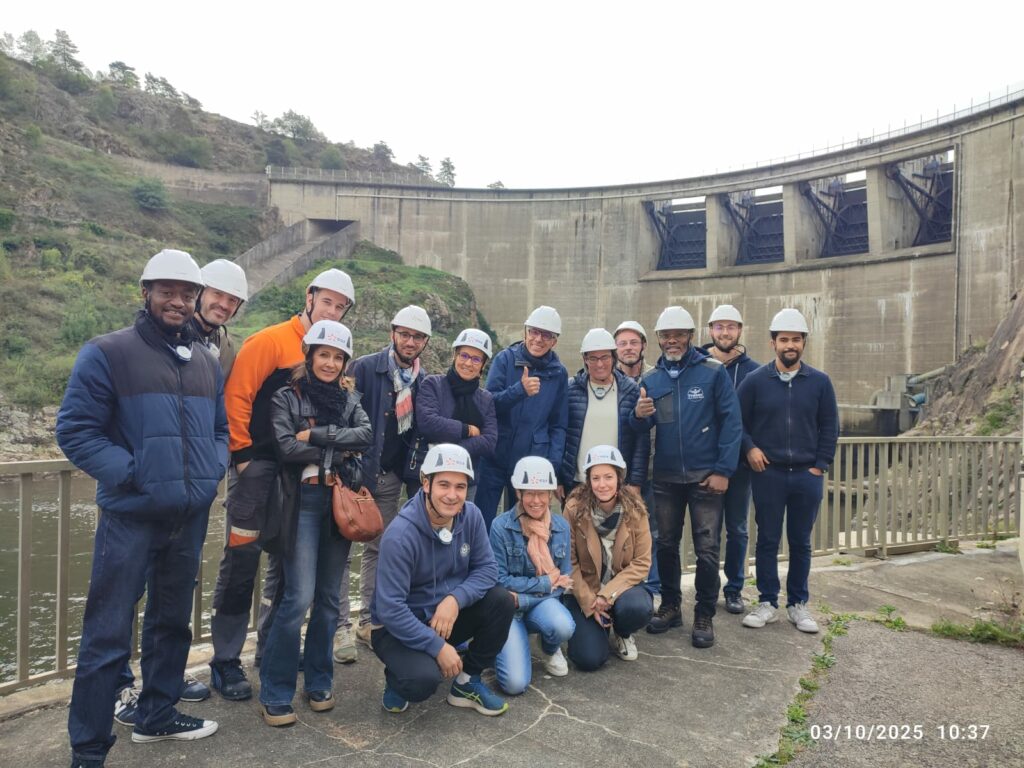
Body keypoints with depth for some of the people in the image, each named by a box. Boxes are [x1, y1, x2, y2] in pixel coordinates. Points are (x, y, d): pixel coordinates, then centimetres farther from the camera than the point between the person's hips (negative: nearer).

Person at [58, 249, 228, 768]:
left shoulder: (207, 364, 11)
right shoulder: (107, 353, -6)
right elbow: (75, 429, -10)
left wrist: (212, 471, 0)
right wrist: (131, 473, -17)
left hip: (191, 518, 6)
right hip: (131, 516, -5)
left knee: (172, 622, 18)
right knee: (108, 634, 2)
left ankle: (157, 715, 36)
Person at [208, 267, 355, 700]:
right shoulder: (270, 341, -9)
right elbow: (236, 396, -13)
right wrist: (241, 454, -13)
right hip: (258, 466, -6)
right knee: (242, 559, -2)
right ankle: (225, 662, 12)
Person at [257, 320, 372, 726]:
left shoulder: (349, 398, 11)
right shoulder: (286, 397, 0)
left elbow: (366, 435, -7)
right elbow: (288, 449, -13)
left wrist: (315, 435, -14)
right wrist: (340, 448, -9)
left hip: (341, 501, 4)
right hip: (303, 502, -4)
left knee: (329, 597, 10)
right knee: (299, 597, -8)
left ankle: (319, 682, 25)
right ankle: (275, 693, 8)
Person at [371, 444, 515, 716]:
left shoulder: (471, 515, -11)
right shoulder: (400, 535, -28)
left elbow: (486, 568, -8)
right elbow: (390, 609, -26)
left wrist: (455, 599, -26)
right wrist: (438, 647, -25)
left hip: (447, 615, 5)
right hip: (398, 627, -5)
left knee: (501, 601, -17)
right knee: (424, 679, -32)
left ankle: (467, 682, 5)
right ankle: (396, 678, 8)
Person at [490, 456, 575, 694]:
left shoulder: (561, 526, -3)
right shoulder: (501, 526, -14)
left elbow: (563, 581, -2)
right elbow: (499, 581, -12)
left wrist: (521, 599, -14)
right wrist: (545, 583, -13)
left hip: (543, 603, 3)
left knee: (563, 626, -33)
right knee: (515, 683, -21)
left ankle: (550, 650, 6)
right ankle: (506, 643, 14)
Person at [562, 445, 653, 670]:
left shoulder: (634, 509, -13)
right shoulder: (574, 509, -17)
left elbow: (642, 563, -11)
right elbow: (569, 563, -11)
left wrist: (608, 594, -20)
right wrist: (589, 602, -16)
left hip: (621, 585, 1)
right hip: (585, 589, -1)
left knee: (638, 608, -33)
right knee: (589, 659, -16)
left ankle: (622, 633, 5)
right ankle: (599, 626, 20)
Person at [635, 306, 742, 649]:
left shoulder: (713, 372, -5)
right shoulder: (651, 379, 6)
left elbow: (731, 421, -8)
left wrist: (723, 470, -12)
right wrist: (640, 415, -15)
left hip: (705, 477, -4)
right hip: (665, 477, 4)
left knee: (707, 549, 1)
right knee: (666, 544, 13)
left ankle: (704, 616, 16)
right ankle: (670, 606, 29)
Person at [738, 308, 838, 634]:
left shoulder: (820, 382, 4)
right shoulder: (755, 380, 1)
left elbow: (829, 427, 6)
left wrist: (820, 465, 0)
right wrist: (749, 448, -9)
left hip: (807, 475, 1)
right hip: (767, 473, -1)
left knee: (801, 542, 10)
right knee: (767, 540, 6)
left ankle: (798, 604, 23)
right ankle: (767, 602, 18)